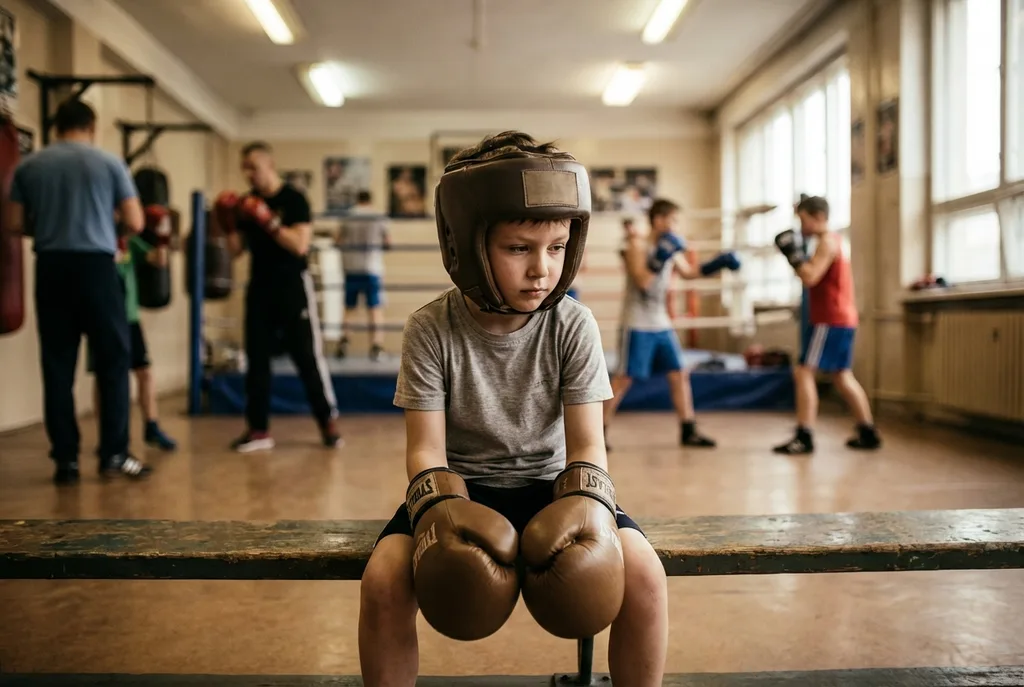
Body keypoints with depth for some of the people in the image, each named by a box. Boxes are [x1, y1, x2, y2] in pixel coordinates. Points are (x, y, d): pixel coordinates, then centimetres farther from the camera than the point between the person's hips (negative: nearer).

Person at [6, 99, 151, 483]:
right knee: (113, 360, 3)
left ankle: (66, 460, 8)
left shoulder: (29, 166, 9)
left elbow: (13, 223, 7)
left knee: (57, 366, 6)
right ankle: (113, 455, 1)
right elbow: (135, 223, -1)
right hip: (96, 265, -3)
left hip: (51, 268, 3)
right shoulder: (109, 163, 2)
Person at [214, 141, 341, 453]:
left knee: (307, 356, -4)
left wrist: (269, 221, -26)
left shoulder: (294, 199, -8)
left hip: (293, 286, -5)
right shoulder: (246, 203, 8)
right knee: (256, 358, 3)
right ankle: (258, 429, 8)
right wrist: (228, 225, -8)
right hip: (259, 287, 5)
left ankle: (328, 422, 7)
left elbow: (300, 245, -19)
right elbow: (236, 250, 9)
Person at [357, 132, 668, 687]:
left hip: (549, 482, 1)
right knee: (383, 578, -27)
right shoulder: (431, 330, -12)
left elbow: (586, 444, -9)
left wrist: (584, 507, -29)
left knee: (643, 574, -24)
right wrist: (441, 510, -31)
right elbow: (426, 449, -11)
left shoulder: (574, 327, -10)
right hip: (463, 485, 0)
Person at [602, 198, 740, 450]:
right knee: (624, 378, -6)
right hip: (638, 325, -7)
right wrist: (660, 259, -28)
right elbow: (641, 282, -22)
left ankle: (689, 431, 16)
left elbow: (688, 272, 27)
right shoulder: (637, 245, -11)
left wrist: (717, 263, 18)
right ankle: (599, 430, 4)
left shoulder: (670, 248, 10)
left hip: (661, 323, 7)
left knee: (679, 374, 7)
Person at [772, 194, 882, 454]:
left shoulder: (827, 242, -12)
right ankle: (868, 433, 23)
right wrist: (797, 253, 8)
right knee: (842, 376, 18)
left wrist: (793, 253, -16)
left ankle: (804, 438, -14)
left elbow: (810, 278, -24)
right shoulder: (832, 241, 19)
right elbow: (815, 276, 18)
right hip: (841, 320, 10)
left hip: (831, 320, -10)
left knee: (803, 372, -11)